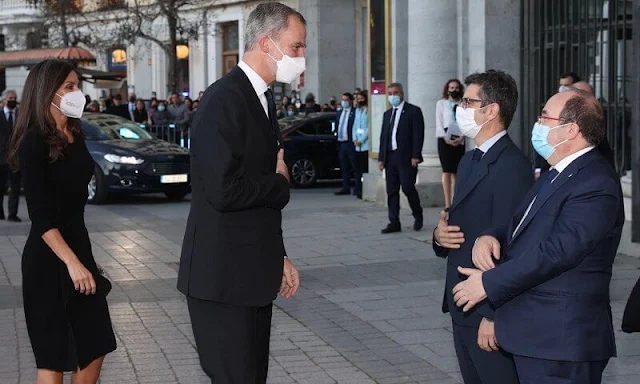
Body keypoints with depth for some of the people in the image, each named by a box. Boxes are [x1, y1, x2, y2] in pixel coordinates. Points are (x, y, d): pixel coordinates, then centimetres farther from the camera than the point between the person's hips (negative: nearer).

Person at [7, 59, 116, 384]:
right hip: (48, 258, -7)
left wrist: (84, 257, 17)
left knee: (94, 347, 9)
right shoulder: (35, 140, -14)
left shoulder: (75, 136, 8)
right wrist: (71, 262, -22)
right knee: (54, 356, 1)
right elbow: (39, 213, -18)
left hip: (78, 244, 7)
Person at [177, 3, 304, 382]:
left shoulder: (264, 98, 14)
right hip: (224, 275, -9)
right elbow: (225, 191, -27)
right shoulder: (225, 98, -17)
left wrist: (279, 256, 18)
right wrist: (281, 183, -9)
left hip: (253, 273, 9)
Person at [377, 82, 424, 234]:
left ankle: (418, 215, 13)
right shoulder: (387, 114, 19)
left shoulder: (413, 111, -1)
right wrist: (381, 158, 10)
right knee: (391, 191, 4)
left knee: (407, 187, -10)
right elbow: (383, 137, 18)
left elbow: (418, 135, -7)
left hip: (407, 158, -6)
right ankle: (394, 223, 7)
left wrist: (415, 156, -15)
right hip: (390, 157, 6)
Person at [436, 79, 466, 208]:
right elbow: (439, 123, 1)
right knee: (446, 171, -10)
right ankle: (447, 204, -13)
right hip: (445, 139, -2)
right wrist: (446, 138, -11)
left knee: (456, 172, 2)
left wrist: (460, 138, -10)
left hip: (459, 140, 2)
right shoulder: (441, 103, 7)